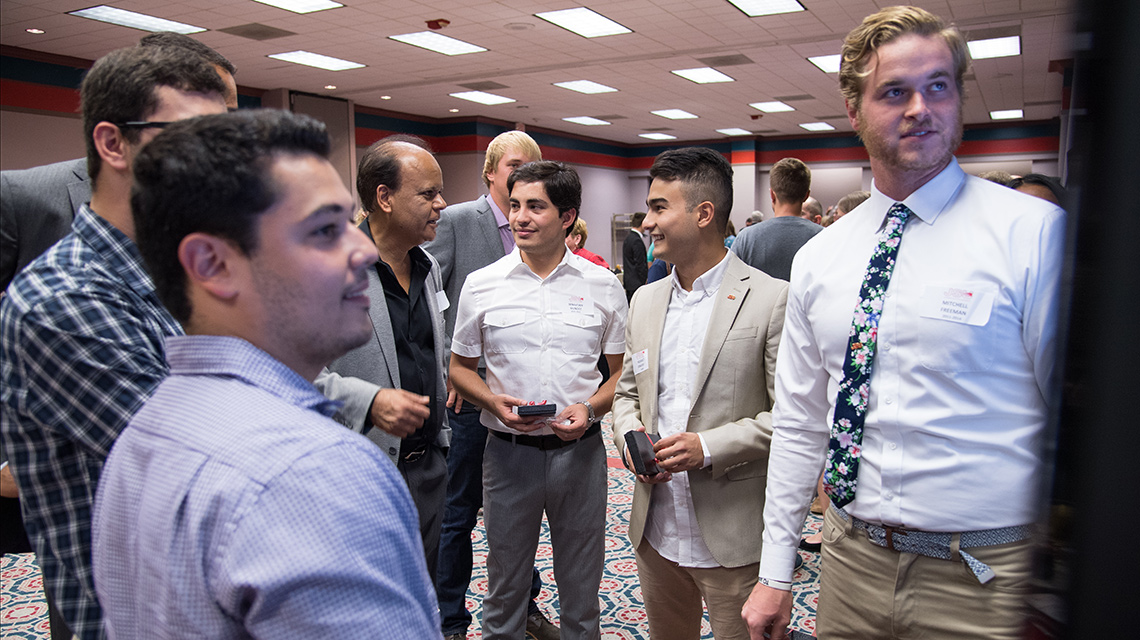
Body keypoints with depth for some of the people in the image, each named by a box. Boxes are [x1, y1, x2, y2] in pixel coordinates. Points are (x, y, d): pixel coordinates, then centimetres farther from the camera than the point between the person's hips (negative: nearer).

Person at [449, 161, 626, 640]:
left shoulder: (603, 285, -1)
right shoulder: (481, 285, -2)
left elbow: (622, 370, 5)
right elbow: (460, 367, 6)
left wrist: (590, 407, -14)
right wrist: (495, 402, -13)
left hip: (580, 450, 0)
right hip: (509, 451, 0)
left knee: (581, 588, 16)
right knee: (504, 586, 16)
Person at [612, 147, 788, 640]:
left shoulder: (771, 299, -12)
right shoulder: (644, 301, 8)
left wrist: (709, 447, -21)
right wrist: (629, 435, -5)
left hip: (731, 538, -5)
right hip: (655, 531, 6)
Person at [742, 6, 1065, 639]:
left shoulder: (1033, 232, -10)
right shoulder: (817, 260, 3)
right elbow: (799, 424, 6)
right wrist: (774, 574, 7)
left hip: (980, 579, -3)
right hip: (850, 561, 4)